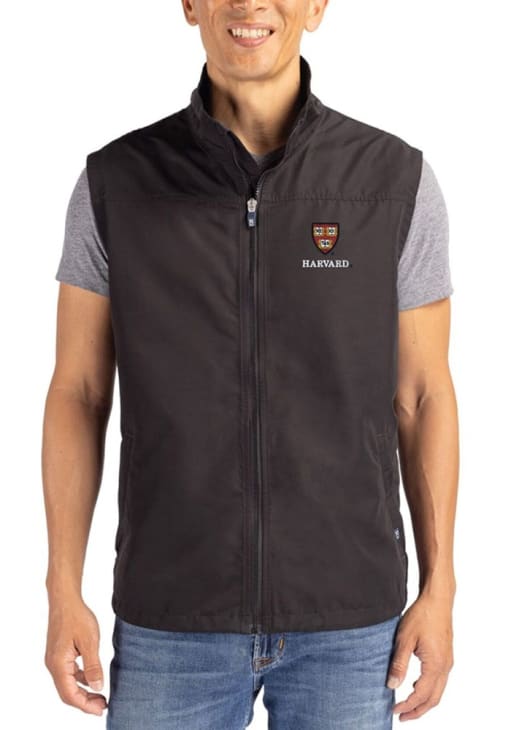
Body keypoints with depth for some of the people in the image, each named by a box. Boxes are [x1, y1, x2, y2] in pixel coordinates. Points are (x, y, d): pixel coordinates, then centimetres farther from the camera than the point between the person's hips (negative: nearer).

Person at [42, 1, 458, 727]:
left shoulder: (397, 181, -5)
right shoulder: (115, 182, -5)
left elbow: (423, 395, 1)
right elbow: (77, 394, 1)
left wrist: (439, 589, -1)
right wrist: (63, 594, -2)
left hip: (345, 612, 0)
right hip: (174, 614, 0)